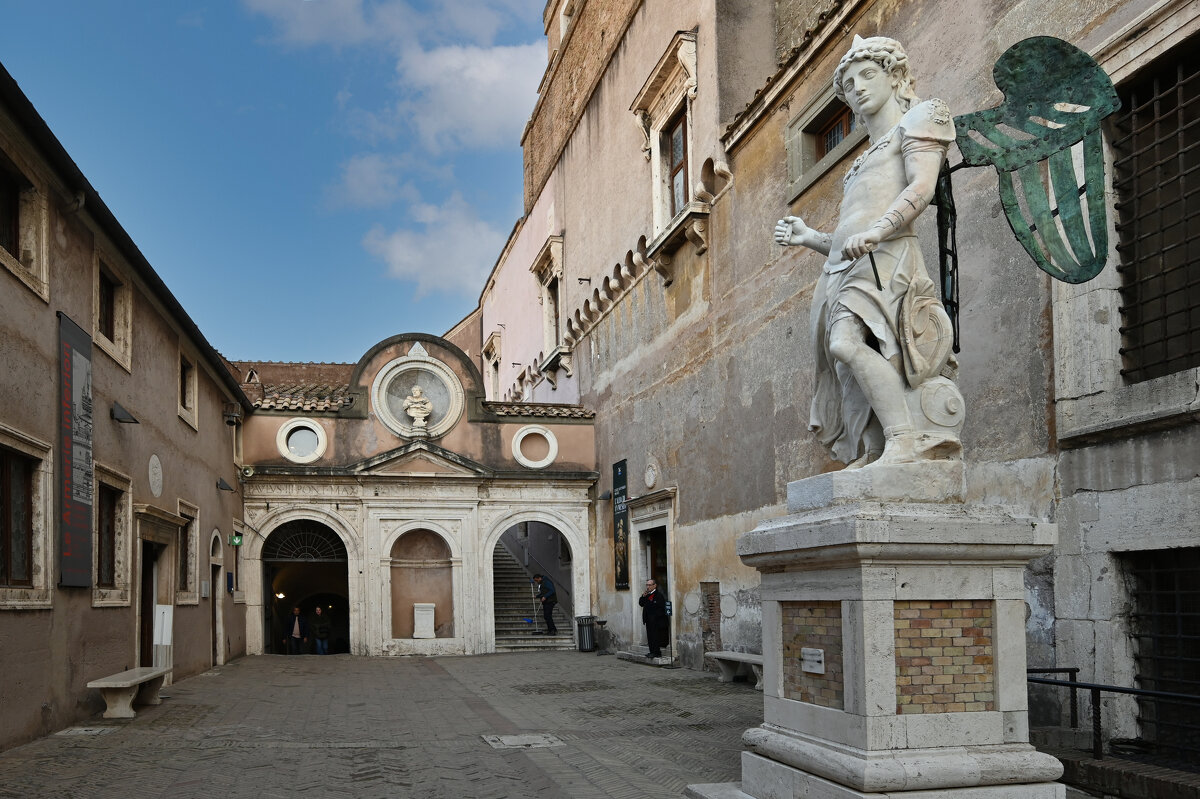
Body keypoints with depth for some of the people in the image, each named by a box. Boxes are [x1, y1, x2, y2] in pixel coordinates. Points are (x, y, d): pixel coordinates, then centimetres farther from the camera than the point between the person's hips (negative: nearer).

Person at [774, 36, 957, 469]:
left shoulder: (919, 117, 13)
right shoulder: (864, 161, 35)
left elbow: (922, 187, -7)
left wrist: (876, 230, -22)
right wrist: (810, 237, 16)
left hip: (884, 257, -8)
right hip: (842, 269, 8)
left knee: (847, 341, -32)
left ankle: (904, 439, -35)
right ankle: (871, 457, -11)